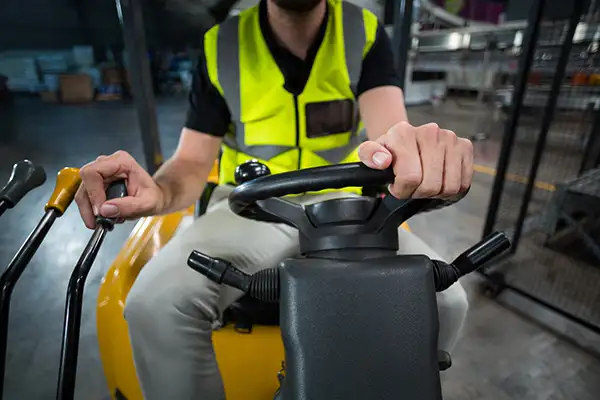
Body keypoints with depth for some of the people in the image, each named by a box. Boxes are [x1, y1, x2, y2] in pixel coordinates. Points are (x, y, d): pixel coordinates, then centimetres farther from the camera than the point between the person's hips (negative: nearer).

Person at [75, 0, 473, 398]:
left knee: (444, 301, -21)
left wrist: (417, 149, -44)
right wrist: (158, 192, -30)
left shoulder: (365, 34, -1)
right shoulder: (221, 46, -2)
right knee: (155, 304, -27)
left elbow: (392, 132, -18)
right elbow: (192, 163, -5)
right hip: (250, 207, 0)